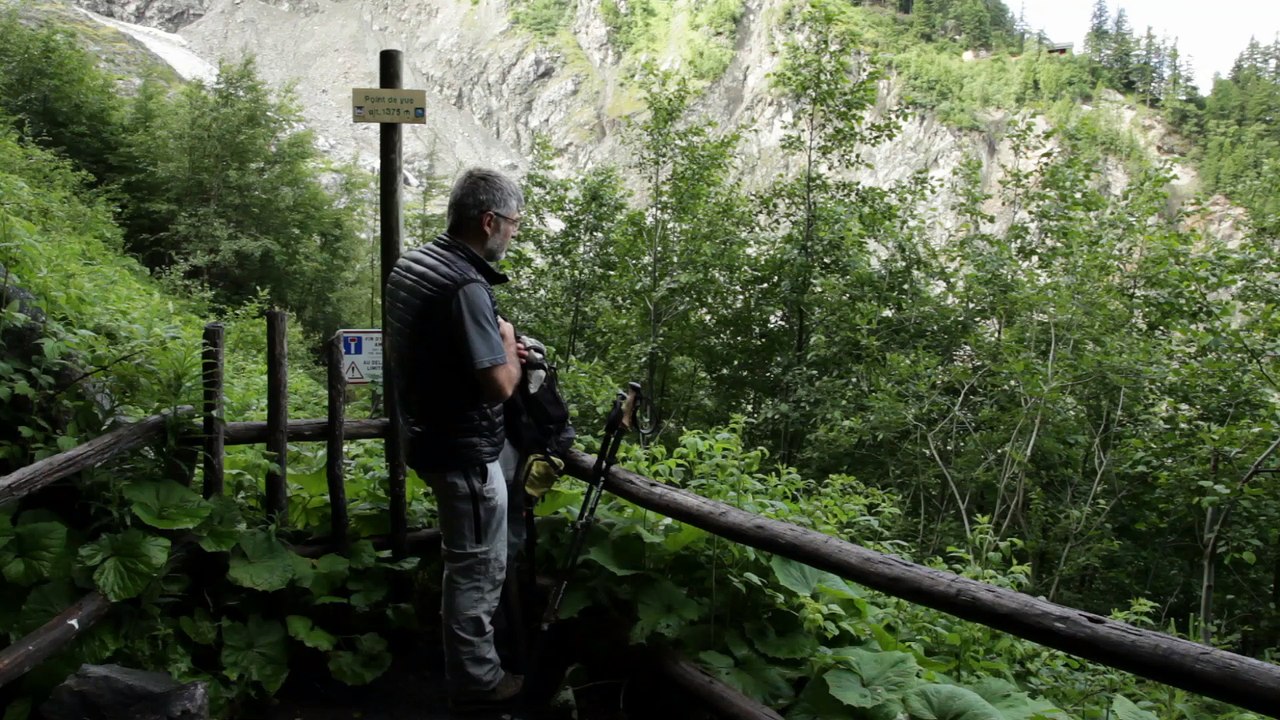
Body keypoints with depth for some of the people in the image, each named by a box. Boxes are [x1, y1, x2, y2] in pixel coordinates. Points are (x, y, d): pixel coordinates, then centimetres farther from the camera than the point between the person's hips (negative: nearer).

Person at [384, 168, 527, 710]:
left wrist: (496, 350, 7)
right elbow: (500, 385, -27)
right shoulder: (466, 286, -26)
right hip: (464, 449, -10)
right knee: (478, 567, 7)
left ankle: (469, 656, 45)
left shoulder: (412, 263, 4)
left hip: (428, 435, 10)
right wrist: (508, 346, -7)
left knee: (469, 556, 27)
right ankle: (475, 680, 24)